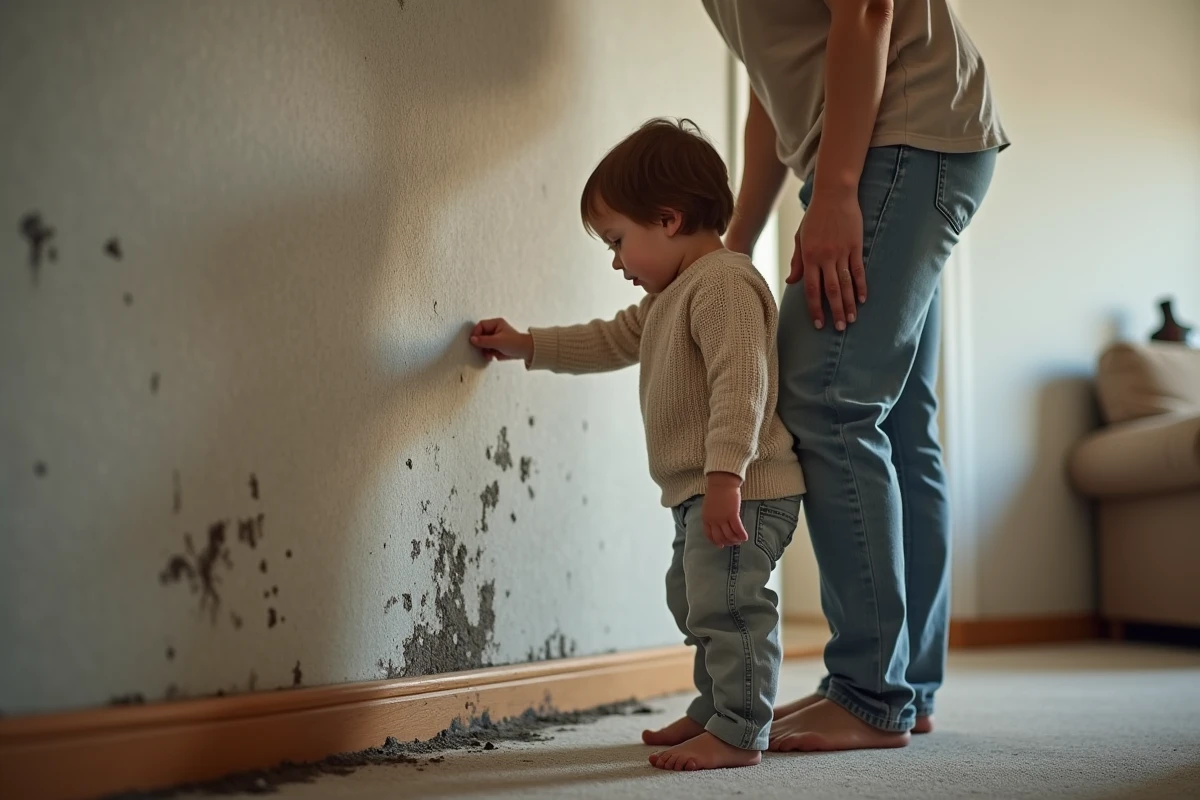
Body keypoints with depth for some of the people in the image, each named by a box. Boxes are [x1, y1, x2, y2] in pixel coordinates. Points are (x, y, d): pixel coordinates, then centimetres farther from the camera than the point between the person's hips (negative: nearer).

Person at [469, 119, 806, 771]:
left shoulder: (723, 283, -17)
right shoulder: (671, 294, 18)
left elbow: (740, 385, -26)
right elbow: (613, 339, 30)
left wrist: (726, 476, -33)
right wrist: (525, 346, 29)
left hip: (741, 490, -11)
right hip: (700, 492, 11)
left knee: (726, 603, -12)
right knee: (694, 600, 20)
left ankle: (738, 733, -6)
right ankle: (716, 708, 32)